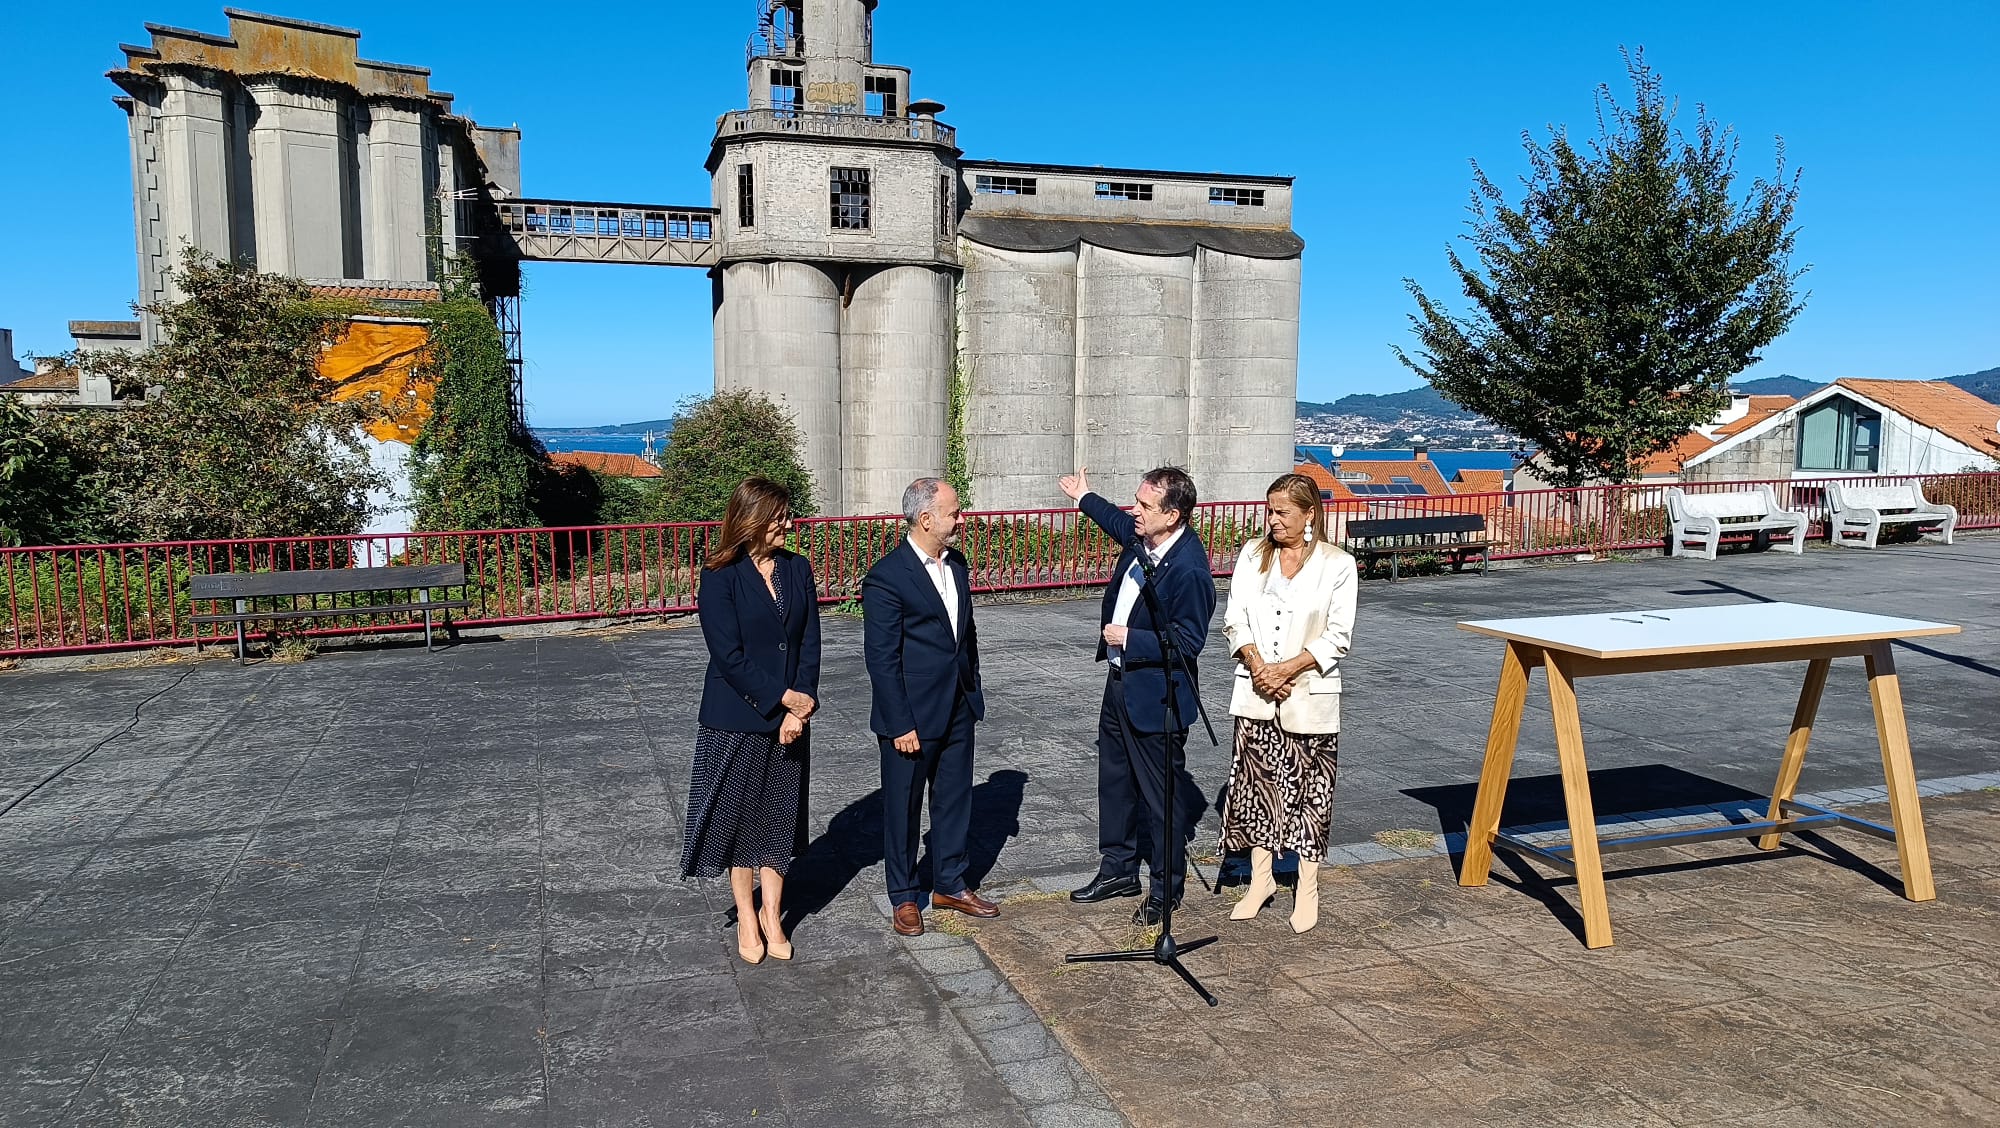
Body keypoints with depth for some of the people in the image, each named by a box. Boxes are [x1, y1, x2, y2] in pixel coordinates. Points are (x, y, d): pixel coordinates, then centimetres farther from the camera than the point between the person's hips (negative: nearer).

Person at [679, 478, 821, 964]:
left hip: (789, 719, 4)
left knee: (780, 815, 12)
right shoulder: (721, 577, -12)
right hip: (737, 720, -4)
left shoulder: (798, 569, 2)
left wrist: (801, 708, -10)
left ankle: (772, 914, 26)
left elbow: (810, 644, 0)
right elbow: (729, 655, -16)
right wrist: (784, 697, -17)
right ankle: (746, 916, 24)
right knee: (739, 815, 8)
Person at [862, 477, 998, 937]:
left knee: (955, 799, 17)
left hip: (958, 709, 7)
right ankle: (903, 896, 25)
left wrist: (974, 692, 14)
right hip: (912, 717, -7)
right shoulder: (886, 577, -18)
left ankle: (949, 884, 33)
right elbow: (882, 658, -17)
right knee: (903, 807, 9)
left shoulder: (957, 563, 6)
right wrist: (901, 725, -17)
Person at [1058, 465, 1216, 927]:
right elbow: (1120, 523, 24)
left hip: (1155, 696, -9)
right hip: (1120, 682, 9)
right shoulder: (1141, 536, -1)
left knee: (1161, 795, 7)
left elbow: (1188, 641, -25)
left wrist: (1129, 638, -22)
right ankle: (1118, 869, 38)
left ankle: (1166, 888, 24)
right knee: (1114, 781, 21)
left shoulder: (1189, 569, -27)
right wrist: (1084, 498, 37)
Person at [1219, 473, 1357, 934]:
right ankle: (1261, 879, 23)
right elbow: (1235, 620, 2)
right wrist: (1259, 668, -12)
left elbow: (1337, 637, -8)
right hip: (1256, 693, 3)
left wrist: (1286, 669, -15)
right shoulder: (1252, 555, 5)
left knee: (1309, 791, 4)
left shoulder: (1337, 564, -5)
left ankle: (1307, 890, 18)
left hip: (1309, 695, -3)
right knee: (1255, 782, 8)